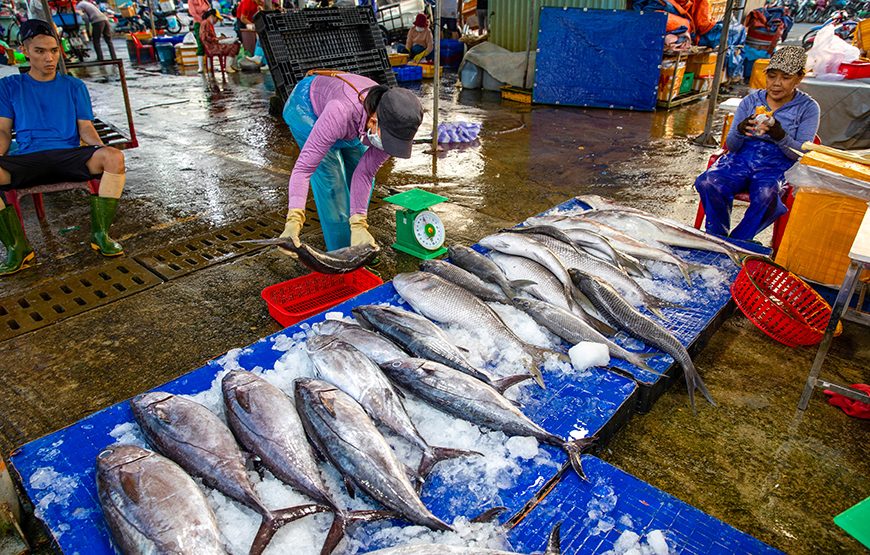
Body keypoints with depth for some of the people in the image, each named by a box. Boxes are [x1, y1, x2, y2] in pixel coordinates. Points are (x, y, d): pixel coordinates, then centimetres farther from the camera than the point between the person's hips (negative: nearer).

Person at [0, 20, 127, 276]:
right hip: (27, 159, 0)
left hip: (69, 156, 0)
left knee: (115, 157, -32)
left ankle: (100, 235, -19)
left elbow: (86, 128, 10)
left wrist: (103, 149, -13)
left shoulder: (74, 86, 18)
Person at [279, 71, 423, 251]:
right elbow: (304, 166, -47)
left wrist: (358, 224, -35)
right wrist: (294, 220, -57)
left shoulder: (395, 125, -32)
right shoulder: (341, 113, -48)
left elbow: (364, 173, -26)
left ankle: (357, 251, 21)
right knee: (331, 178, -17)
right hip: (306, 106, -5)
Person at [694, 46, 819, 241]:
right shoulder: (751, 101, 11)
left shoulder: (808, 108, 5)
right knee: (707, 183, -32)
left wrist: (780, 135, -22)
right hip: (741, 158, 2)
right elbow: (731, 146, 7)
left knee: (767, 197, -39)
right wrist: (740, 131, -17)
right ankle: (718, 238, -16)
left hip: (776, 165, -2)